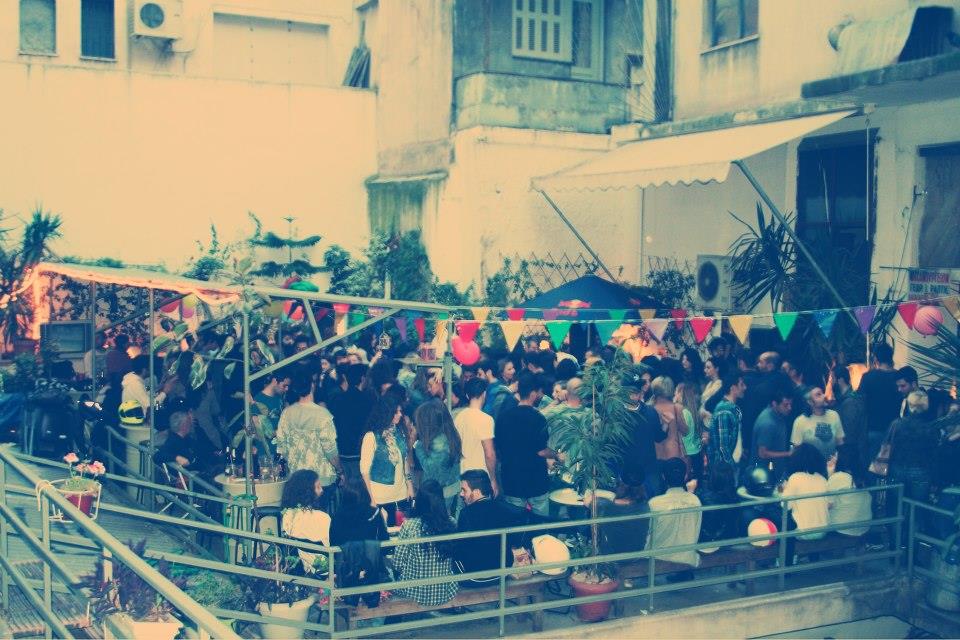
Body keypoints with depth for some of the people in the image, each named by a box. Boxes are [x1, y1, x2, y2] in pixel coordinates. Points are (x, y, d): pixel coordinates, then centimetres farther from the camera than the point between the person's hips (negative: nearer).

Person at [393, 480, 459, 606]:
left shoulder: (409, 526, -18)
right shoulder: (451, 523, -9)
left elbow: (397, 563, -10)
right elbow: (454, 556, 5)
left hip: (416, 592, -3)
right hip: (445, 593, 3)